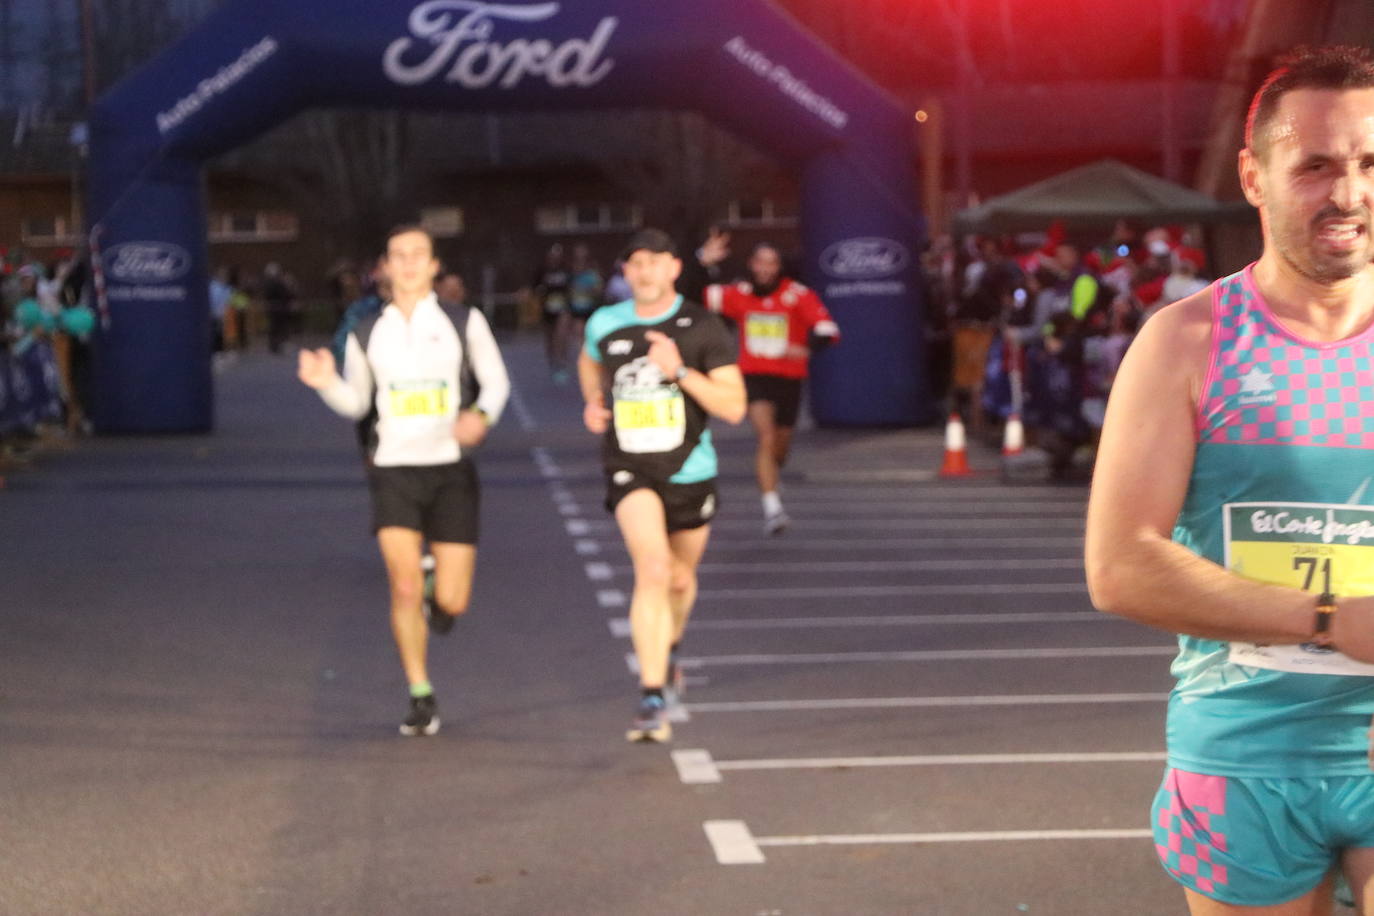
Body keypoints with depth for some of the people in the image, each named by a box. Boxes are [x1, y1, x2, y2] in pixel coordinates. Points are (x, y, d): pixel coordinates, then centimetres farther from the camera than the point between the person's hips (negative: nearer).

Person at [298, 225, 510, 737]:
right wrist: (326, 383, -6)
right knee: (405, 586, -13)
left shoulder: (463, 323, 2)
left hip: (451, 469, 0)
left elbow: (496, 381, 7)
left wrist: (482, 415, -14)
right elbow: (356, 403, 15)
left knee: (452, 602, -4)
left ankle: (441, 596, 36)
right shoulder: (366, 335, 7)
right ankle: (420, 697, 2)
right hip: (394, 470, 1)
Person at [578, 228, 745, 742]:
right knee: (653, 570, -23)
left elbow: (734, 408, -14)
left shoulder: (703, 329, -9)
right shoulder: (605, 325, -1)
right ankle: (652, 701, -24)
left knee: (680, 579, 19)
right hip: (629, 468, -1)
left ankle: (668, 647, 54)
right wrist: (593, 402, 5)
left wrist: (680, 371, -25)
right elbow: (589, 361, 24)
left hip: (689, 471, 1)